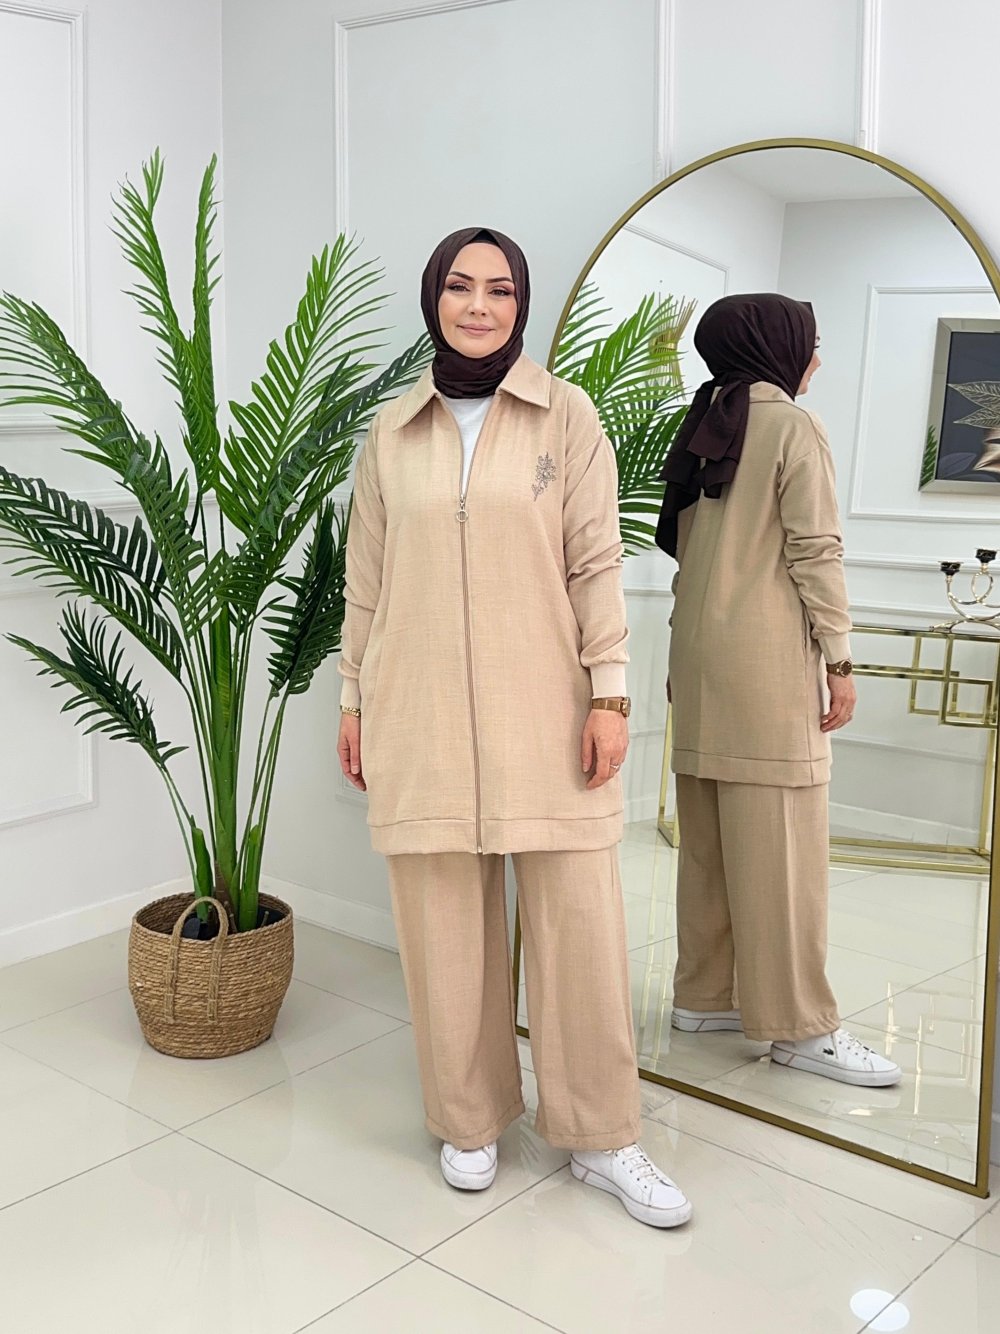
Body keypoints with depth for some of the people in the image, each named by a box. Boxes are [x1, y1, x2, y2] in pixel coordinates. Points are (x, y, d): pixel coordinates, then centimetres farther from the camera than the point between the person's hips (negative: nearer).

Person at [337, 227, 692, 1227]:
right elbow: (366, 581, 11)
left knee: (579, 920, 1)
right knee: (445, 928, 8)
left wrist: (609, 694, -6)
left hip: (543, 711, -1)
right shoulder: (390, 434, 8)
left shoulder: (565, 415, 3)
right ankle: (470, 1120, 27)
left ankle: (599, 1136, 19)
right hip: (421, 717, 2)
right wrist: (352, 702, 10)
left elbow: (596, 564, 0)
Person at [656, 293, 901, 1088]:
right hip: (766, 656, -8)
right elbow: (816, 552, -12)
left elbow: (685, 544, 14)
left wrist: (696, 649, 16)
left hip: (701, 652, 8)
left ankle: (705, 993, 17)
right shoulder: (793, 427, -6)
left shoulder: (704, 429, 15)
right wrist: (839, 658, -9)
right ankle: (800, 1026, 1)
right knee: (780, 844, -5)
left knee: (711, 838, 11)